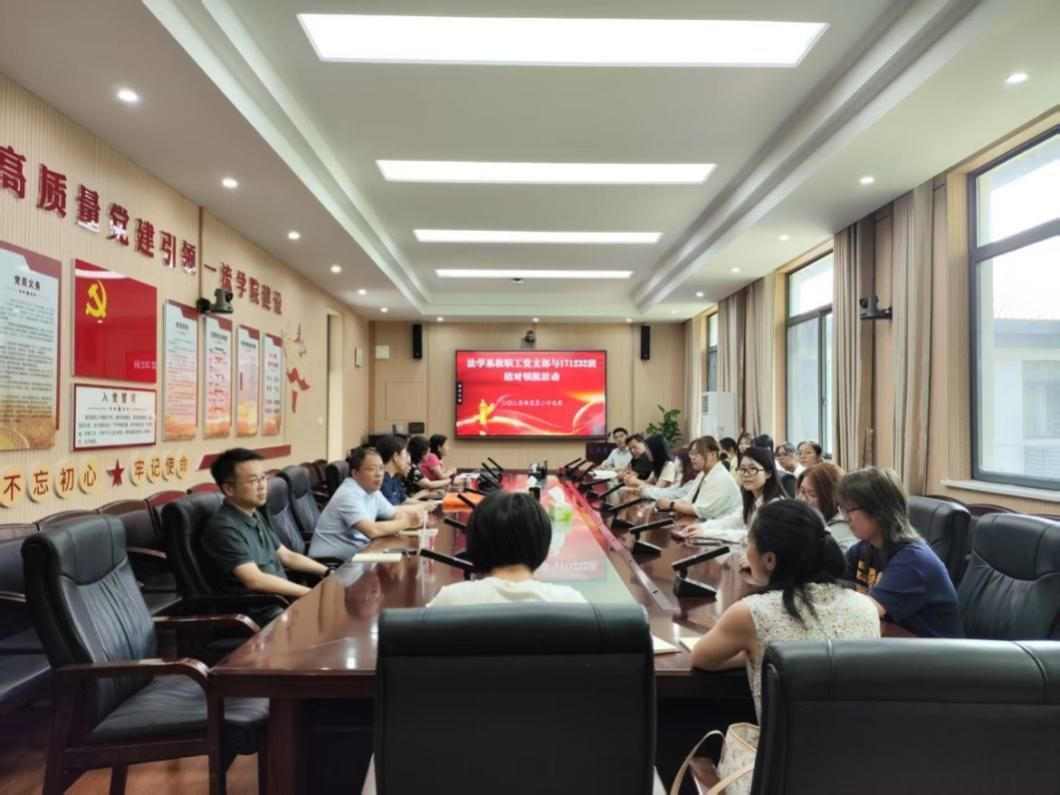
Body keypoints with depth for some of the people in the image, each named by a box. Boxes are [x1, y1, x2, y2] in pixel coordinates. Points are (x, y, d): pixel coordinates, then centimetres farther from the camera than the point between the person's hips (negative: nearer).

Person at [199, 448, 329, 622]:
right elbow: (255, 580, -24)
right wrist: (311, 593, -24)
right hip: (261, 613, -8)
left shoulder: (256, 515, 11)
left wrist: (329, 573, 10)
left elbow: (287, 556, 19)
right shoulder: (223, 528, -17)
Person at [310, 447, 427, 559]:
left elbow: (394, 513, 18)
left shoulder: (372, 491, 6)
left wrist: (424, 506, 5)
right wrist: (407, 522, -22)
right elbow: (371, 530, -30)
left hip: (354, 553, 8)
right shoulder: (348, 495, -21)